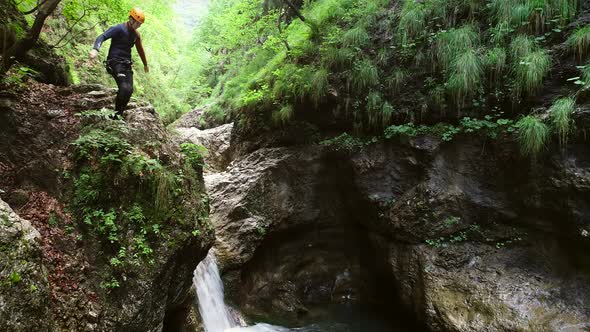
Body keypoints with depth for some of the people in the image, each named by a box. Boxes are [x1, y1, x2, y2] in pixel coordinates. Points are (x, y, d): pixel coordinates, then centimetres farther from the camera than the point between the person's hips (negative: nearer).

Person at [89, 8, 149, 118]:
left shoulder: (136, 34, 13)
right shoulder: (119, 29, -10)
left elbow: (140, 49, 28)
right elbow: (102, 37, -21)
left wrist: (145, 64, 39)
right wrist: (95, 49, -40)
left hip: (126, 64, 7)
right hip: (115, 62, -7)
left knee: (129, 90, -8)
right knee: (125, 88, -24)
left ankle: (119, 114, 5)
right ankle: (117, 113, -10)